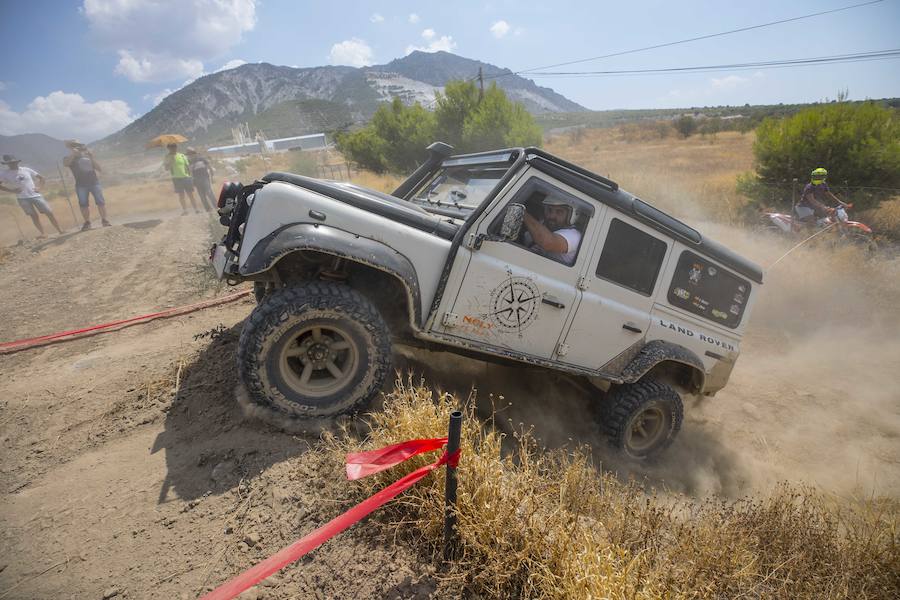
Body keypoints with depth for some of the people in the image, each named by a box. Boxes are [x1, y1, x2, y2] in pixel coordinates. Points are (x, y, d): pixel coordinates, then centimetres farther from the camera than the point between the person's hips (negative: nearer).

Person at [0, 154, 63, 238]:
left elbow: (41, 177, 12)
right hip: (22, 198, -1)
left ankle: (60, 231, 3)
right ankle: (43, 233, 5)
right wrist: (12, 190, -10)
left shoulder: (26, 170, 4)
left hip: (35, 195, 1)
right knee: (34, 216, 0)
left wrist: (38, 187, -3)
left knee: (49, 213, -3)